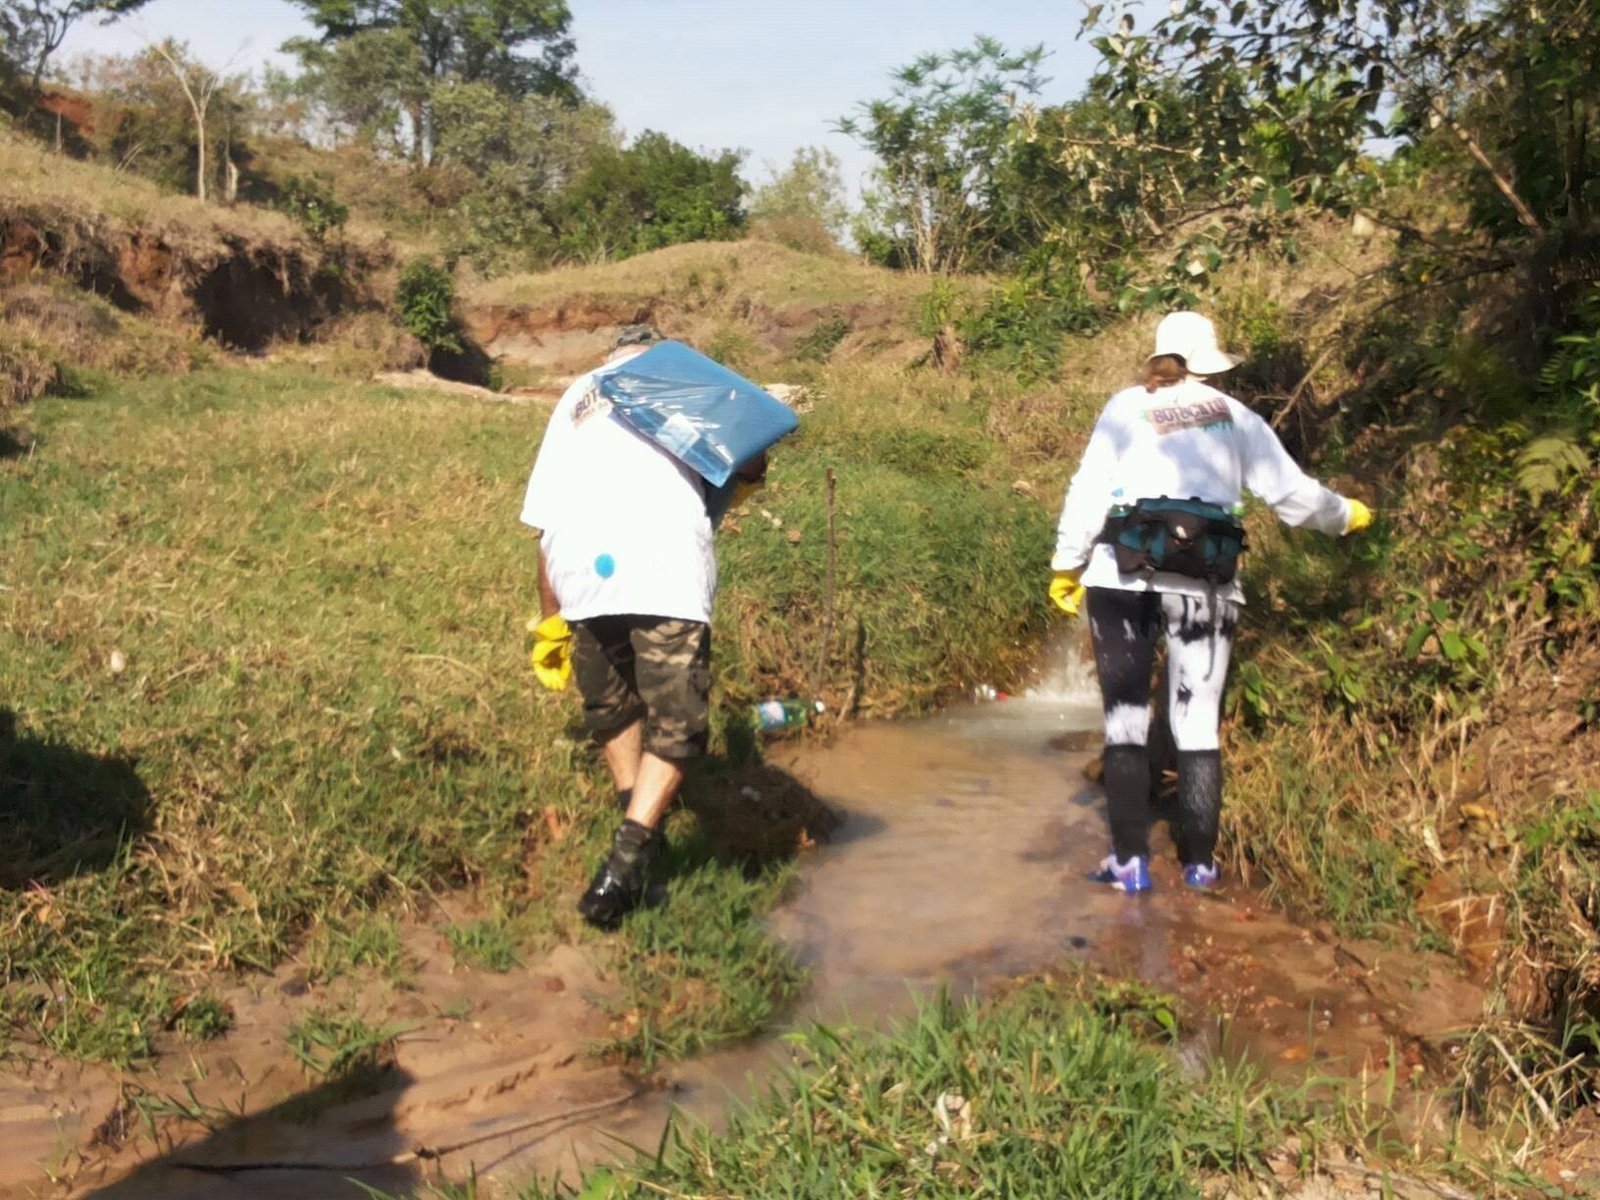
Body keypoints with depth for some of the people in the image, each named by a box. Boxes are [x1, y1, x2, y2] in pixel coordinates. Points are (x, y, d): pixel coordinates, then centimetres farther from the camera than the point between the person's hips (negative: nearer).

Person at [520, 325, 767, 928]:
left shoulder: (574, 398, 30)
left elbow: (543, 517, 24)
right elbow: (749, 460, 5)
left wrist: (549, 618, 30)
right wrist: (744, 479, 28)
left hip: (579, 564, 3)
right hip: (667, 567, -3)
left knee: (611, 707, 24)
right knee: (675, 721, 5)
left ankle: (639, 829, 25)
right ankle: (630, 851, -10)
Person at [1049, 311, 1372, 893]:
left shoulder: (1127, 406, 7)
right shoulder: (1235, 416, 12)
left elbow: (1088, 493, 1)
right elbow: (1293, 494, 14)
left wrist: (1066, 568, 9)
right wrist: (1346, 516, 32)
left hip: (1125, 572, -1)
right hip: (1205, 579, 1)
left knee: (1125, 715, 5)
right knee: (1198, 722, 9)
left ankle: (1130, 860, 2)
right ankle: (1199, 862, 11)